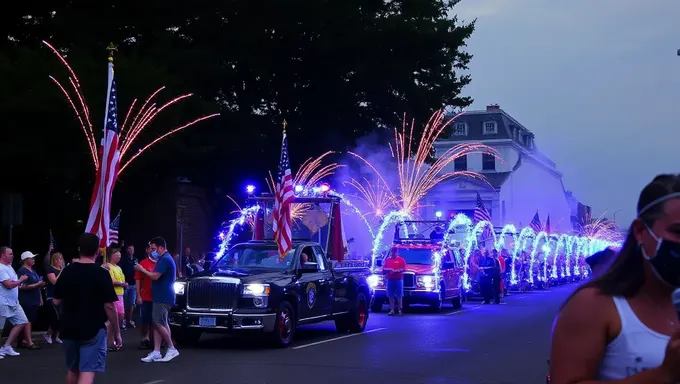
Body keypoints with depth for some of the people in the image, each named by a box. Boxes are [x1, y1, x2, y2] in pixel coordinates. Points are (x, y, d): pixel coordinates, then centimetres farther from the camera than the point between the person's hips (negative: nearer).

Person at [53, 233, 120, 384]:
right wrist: (117, 332, -4)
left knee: (73, 370, 21)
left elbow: (56, 301, 8)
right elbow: (109, 306, -13)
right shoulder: (102, 274, -11)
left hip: (69, 329, 5)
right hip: (93, 330, -5)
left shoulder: (66, 272, 1)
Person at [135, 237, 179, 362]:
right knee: (158, 324, 7)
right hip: (161, 296, 11)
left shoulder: (165, 259, -16)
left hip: (163, 297, -11)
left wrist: (142, 269, -8)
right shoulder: (165, 258, 19)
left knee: (159, 323, -9)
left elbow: (155, 276, -22)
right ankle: (156, 352, 6)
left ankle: (172, 349, -1)